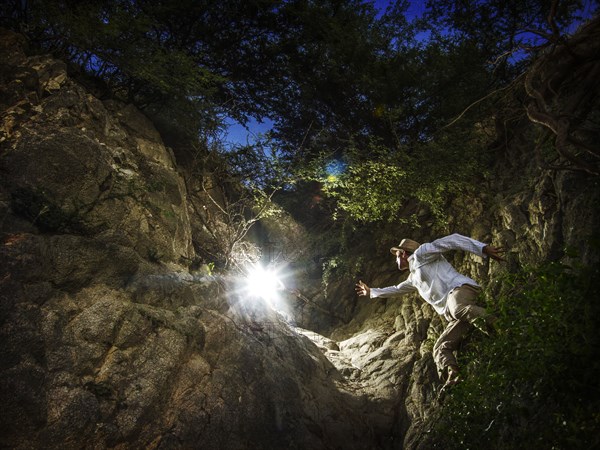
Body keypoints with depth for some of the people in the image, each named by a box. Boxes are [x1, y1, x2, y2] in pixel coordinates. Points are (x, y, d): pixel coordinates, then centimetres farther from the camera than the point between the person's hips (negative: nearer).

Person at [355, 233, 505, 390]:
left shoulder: (420, 253, 9)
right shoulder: (413, 277, 35)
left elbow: (452, 240, -2)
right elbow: (396, 289, 54)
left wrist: (483, 248, -14)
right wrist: (371, 292, 63)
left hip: (461, 289, -8)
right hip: (456, 317, 8)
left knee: (459, 309, -41)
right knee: (441, 348, -8)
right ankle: (453, 378, -27)